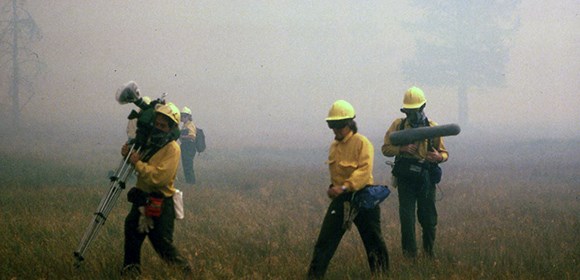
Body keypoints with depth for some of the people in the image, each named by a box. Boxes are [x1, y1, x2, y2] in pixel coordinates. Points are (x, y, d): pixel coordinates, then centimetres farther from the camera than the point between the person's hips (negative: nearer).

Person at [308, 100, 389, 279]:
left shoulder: (362, 143, -12)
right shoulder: (334, 146, 11)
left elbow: (364, 171, -24)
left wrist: (345, 186, -33)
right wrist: (333, 187, 7)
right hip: (341, 199, 6)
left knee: (373, 239, 6)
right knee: (326, 238, -1)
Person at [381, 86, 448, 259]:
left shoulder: (432, 127, 4)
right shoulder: (398, 125, 4)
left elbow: (444, 153, 6)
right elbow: (386, 148, 6)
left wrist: (439, 157, -18)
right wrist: (401, 148, -13)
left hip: (426, 178, 0)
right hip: (405, 178, 0)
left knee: (428, 216, 5)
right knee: (406, 216, -6)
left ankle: (429, 250, 23)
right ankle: (409, 253, 0)